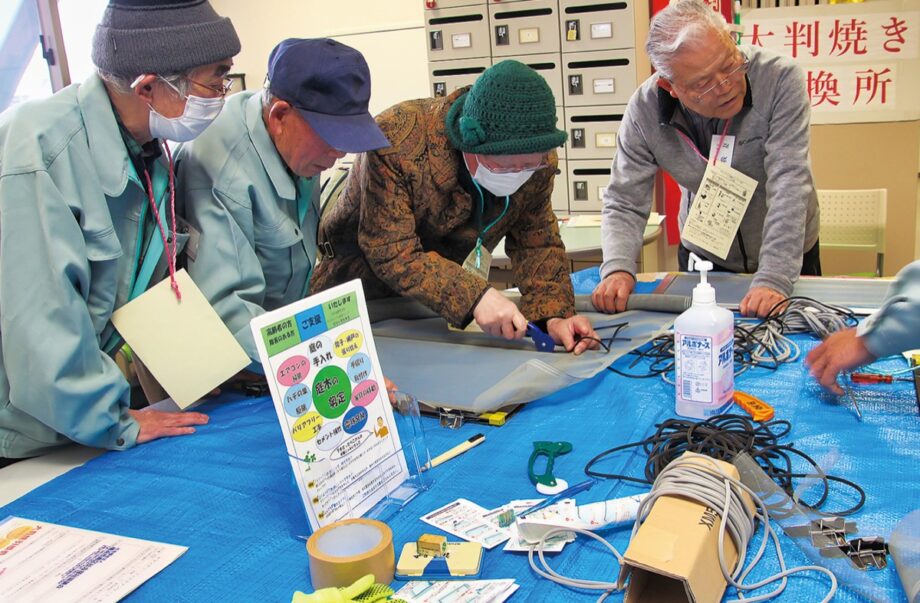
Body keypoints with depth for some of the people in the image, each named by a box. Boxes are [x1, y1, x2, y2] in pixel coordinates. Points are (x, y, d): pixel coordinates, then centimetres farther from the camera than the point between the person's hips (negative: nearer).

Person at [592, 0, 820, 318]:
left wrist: (773, 279, -38)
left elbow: (788, 184, -29)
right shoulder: (645, 109, -20)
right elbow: (624, 203, -14)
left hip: (788, 258, -1)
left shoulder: (780, 79, -24)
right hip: (702, 259, 1)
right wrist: (618, 268, -33)